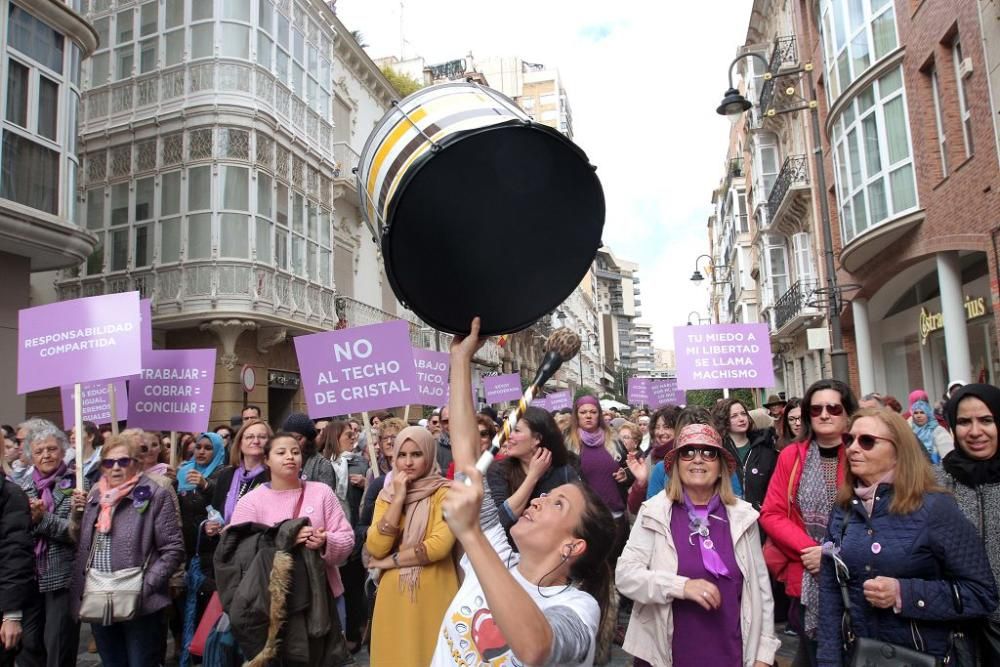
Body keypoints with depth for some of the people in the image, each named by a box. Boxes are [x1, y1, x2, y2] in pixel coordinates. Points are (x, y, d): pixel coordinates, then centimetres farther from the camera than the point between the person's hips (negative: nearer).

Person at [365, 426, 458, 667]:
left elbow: (440, 545, -21)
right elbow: (375, 548, -7)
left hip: (432, 593, -4)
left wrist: (391, 560, -11)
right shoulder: (386, 494, 6)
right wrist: (398, 498, -13)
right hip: (394, 594, 4)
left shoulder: (444, 492, -8)